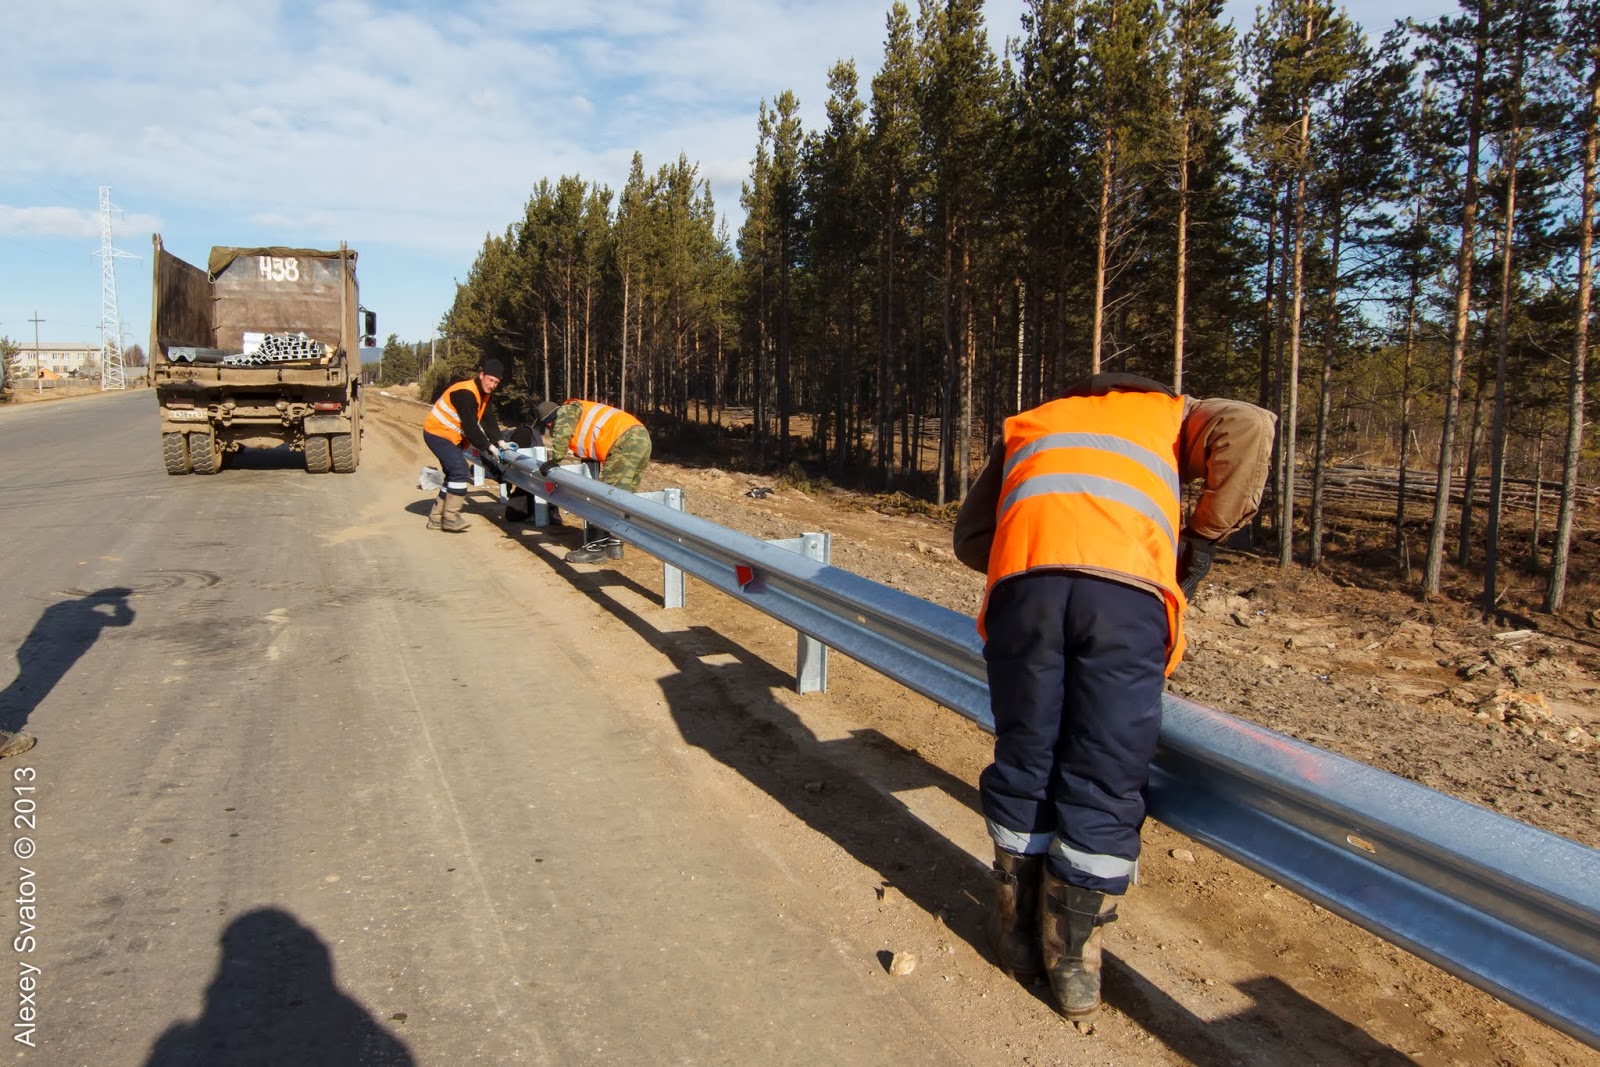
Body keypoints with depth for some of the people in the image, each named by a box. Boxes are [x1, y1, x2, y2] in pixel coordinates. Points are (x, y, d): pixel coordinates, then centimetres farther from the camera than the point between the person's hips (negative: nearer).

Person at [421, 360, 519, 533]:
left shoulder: (484, 394, 7)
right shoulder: (466, 393, -24)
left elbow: (488, 420, 3)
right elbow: (470, 427, -26)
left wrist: (500, 442, -9)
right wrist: (489, 448, -20)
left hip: (451, 437, 10)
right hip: (438, 434, -10)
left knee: (455, 474, 12)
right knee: (460, 470, -20)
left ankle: (436, 518, 19)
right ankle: (450, 517, -17)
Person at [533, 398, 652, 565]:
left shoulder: (566, 411, 6)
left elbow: (561, 438, -10)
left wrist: (552, 461, -1)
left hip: (627, 441, -10)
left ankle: (599, 547, -6)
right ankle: (613, 543, 18)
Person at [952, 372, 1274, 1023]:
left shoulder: (1026, 425, 38)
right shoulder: (1170, 414, 34)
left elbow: (970, 536, 30)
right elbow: (1248, 427, 12)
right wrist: (1199, 545, 16)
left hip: (1023, 581, 2)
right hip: (1128, 589, -1)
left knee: (1023, 767, 15)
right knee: (1104, 784, 9)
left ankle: (1017, 934, 30)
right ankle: (1073, 962, 20)